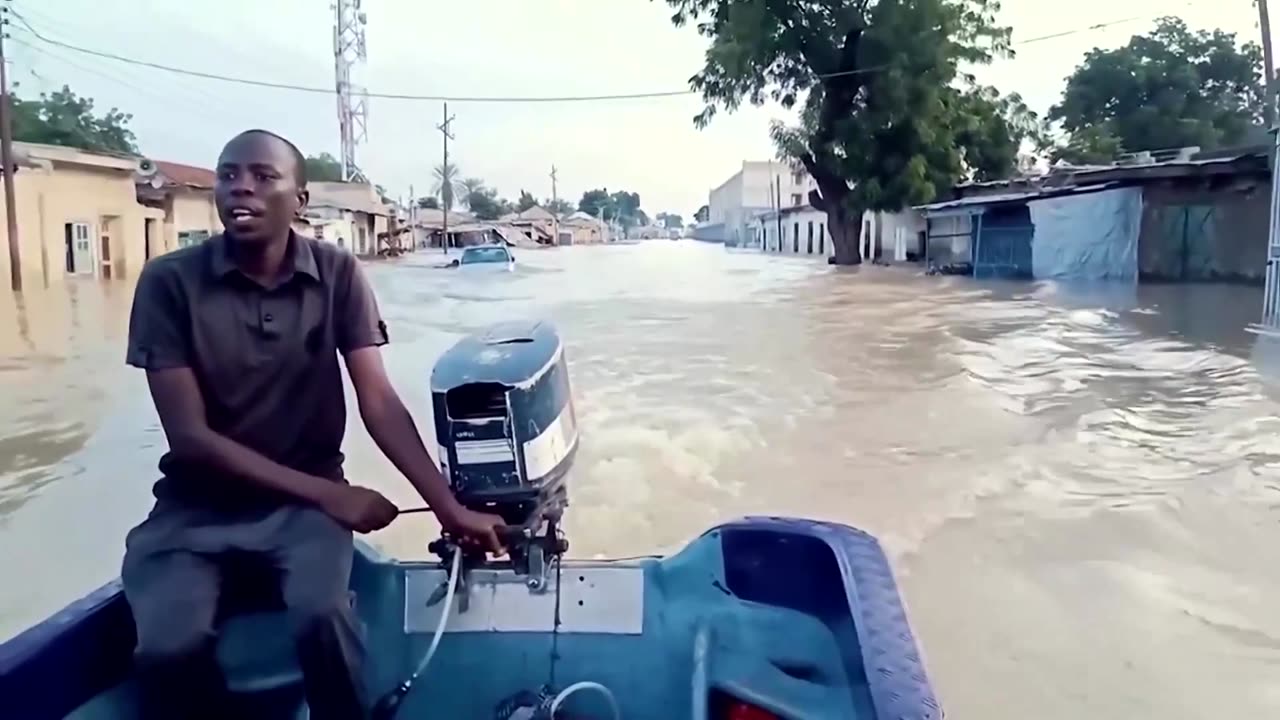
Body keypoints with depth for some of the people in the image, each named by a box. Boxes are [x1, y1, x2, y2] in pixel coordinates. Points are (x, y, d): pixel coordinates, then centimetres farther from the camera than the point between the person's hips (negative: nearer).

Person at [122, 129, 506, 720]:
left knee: (321, 615, -28)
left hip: (306, 498, 0)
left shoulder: (338, 275, -5)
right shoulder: (170, 281, -9)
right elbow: (189, 435, -12)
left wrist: (449, 508, -18)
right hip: (199, 502, 0)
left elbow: (379, 403, -8)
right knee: (168, 646, -25)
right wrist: (329, 494, -16)